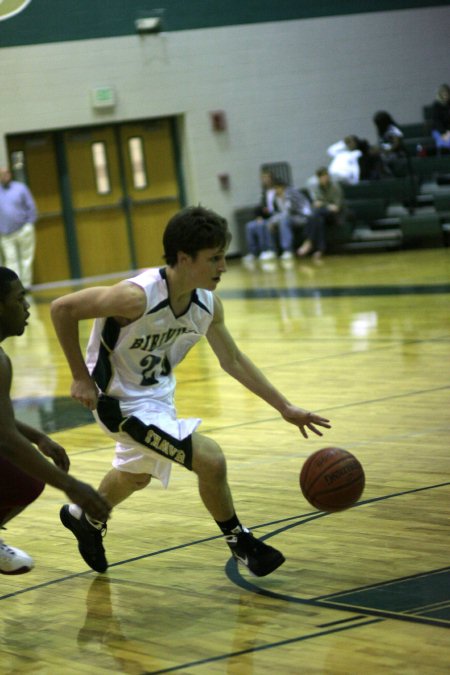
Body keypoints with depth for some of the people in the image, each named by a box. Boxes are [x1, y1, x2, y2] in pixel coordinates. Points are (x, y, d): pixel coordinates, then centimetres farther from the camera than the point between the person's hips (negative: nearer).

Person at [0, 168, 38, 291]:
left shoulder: (20, 188, 2)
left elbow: (31, 207, 3)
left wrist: (29, 224, -3)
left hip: (24, 230, 0)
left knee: (26, 258, 3)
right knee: (10, 260, -4)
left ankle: (26, 284, 11)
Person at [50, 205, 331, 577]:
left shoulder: (207, 303, -12)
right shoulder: (137, 296, -34)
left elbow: (233, 361, 2)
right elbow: (61, 309, -27)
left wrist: (285, 408, -1)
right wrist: (82, 377, -22)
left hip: (157, 395, 8)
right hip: (121, 402, -8)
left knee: (137, 473, 32)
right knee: (210, 459, -16)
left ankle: (85, 517, 61)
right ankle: (241, 544, 7)